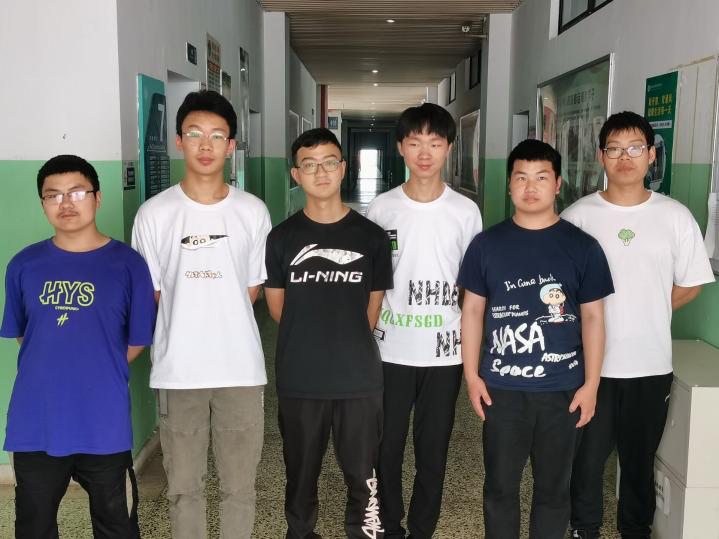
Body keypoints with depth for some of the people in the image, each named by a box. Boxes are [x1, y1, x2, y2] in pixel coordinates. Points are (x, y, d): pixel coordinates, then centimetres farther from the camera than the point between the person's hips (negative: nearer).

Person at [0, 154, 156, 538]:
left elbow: (137, 340, 1)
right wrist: (52, 371, 5)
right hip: (35, 425, 2)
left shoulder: (127, 264, -6)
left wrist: (99, 373, 1)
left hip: (104, 424, -2)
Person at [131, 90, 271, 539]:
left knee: (240, 484, 12)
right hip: (177, 371, 0)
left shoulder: (253, 212, -1)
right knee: (184, 484, 13)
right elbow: (149, 295, 3)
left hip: (241, 369, 0)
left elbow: (253, 290, 6)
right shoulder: (154, 214, -3)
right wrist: (186, 326, 1)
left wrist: (214, 316, 1)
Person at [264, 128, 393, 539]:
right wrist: (310, 341, 9)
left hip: (360, 379, 0)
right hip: (299, 380, 1)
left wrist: (348, 344, 10)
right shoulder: (281, 238, 1)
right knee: (301, 474, 15)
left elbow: (373, 309, 8)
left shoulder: (372, 237, 0)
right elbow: (277, 308, 9)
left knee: (363, 475, 9)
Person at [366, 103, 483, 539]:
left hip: (445, 352, 0)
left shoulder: (466, 211, -1)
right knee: (387, 446, 10)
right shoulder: (381, 208, -1)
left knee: (433, 449, 11)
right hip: (391, 350, 0)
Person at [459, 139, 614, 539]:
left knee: (554, 486, 14)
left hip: (563, 388, 0)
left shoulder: (583, 247, -1)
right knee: (500, 484, 13)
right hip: (501, 387, 0)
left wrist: (591, 383, -2)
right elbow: (473, 310, 4)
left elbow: (593, 317, 1)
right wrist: (472, 374, 0)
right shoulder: (487, 244, 0)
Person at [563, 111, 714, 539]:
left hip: (651, 364, 1)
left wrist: (644, 313, 4)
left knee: (640, 459, 16)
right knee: (587, 458, 10)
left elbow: (689, 285, 7)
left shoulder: (676, 216, 0)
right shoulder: (577, 216, -3)